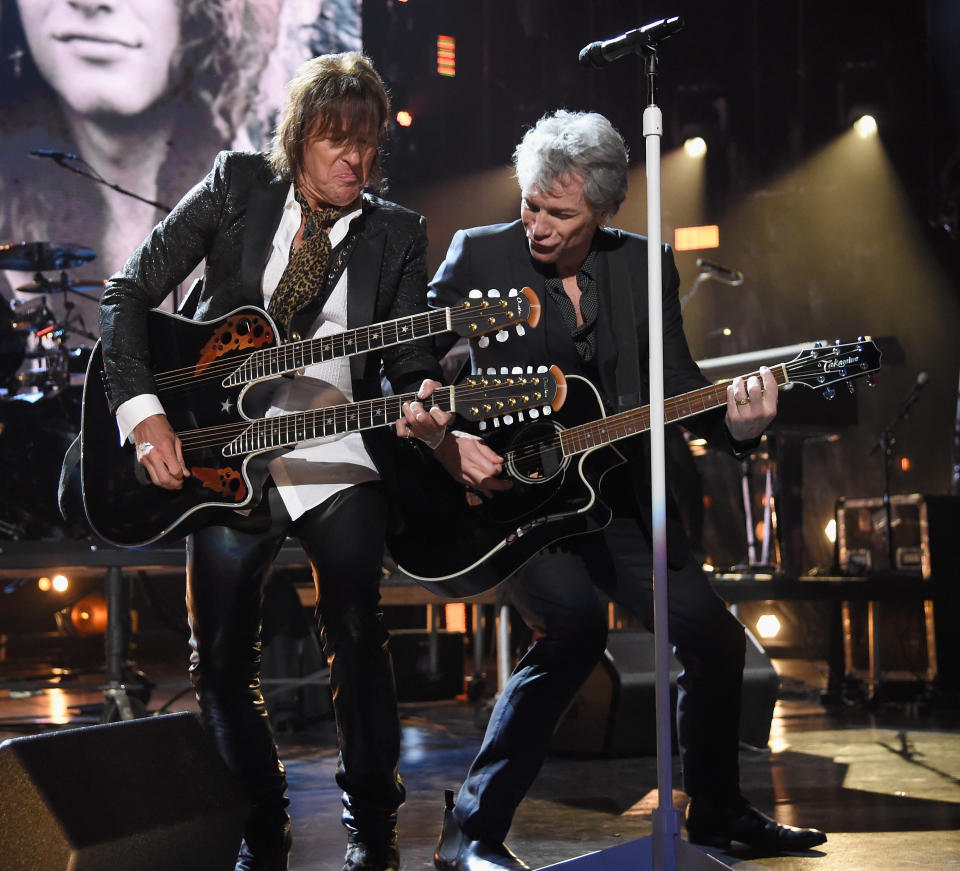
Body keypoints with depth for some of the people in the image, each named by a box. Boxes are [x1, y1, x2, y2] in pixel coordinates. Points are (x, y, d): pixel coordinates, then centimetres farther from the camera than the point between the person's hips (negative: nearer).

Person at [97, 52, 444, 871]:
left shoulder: (397, 234, 6)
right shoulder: (238, 185, 3)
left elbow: (412, 359, 2)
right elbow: (129, 293, 1)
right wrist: (142, 410, -9)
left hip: (339, 464, 0)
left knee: (358, 642, -11)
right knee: (221, 661, 1)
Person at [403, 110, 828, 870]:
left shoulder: (644, 267, 5)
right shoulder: (477, 255, -4)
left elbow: (678, 386, 2)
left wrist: (735, 421, -19)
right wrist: (445, 444, -23)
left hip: (613, 494, 5)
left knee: (715, 635, -2)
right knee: (575, 620, -30)